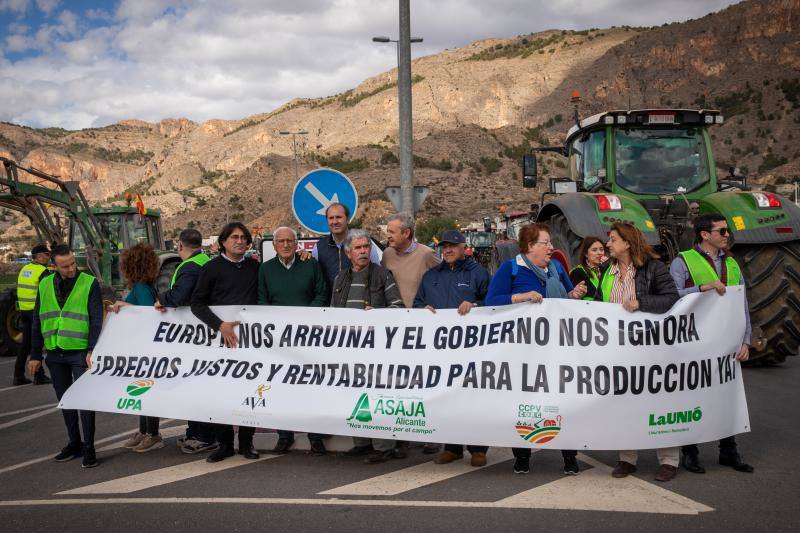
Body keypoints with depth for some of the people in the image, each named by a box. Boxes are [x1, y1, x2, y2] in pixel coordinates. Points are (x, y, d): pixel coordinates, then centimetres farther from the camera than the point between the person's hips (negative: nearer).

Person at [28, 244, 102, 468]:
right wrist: (35, 355, 10)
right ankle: (74, 443, 25)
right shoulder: (45, 285, 9)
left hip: (80, 353, -5)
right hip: (54, 354, 5)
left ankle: (88, 448, 2)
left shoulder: (90, 283, -4)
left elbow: (96, 320, -7)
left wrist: (92, 350, -17)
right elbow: (37, 322, 13)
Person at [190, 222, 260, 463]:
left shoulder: (256, 268, 10)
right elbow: (197, 303, -2)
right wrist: (220, 325, -12)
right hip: (221, 337, -2)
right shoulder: (212, 268, 2)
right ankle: (224, 443, 12)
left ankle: (246, 442, 15)